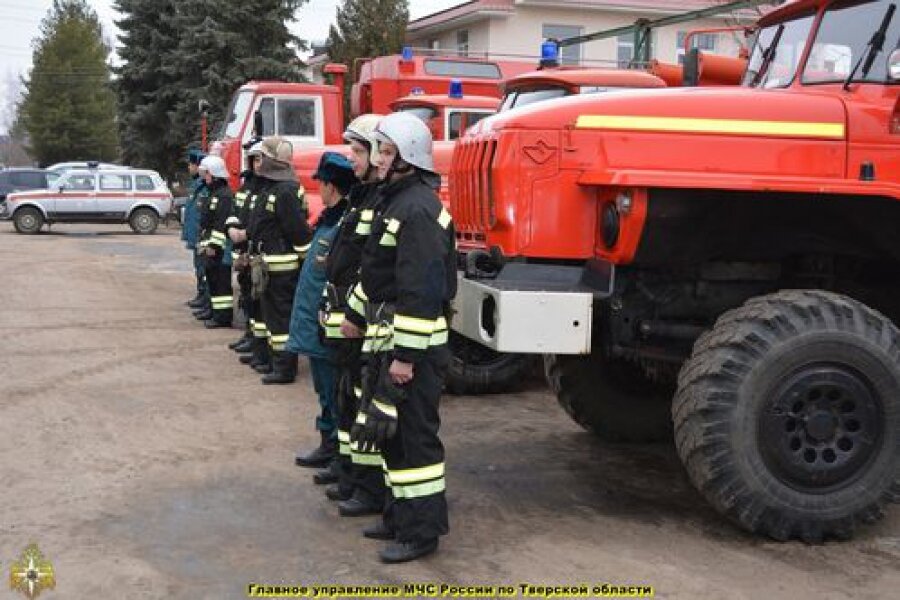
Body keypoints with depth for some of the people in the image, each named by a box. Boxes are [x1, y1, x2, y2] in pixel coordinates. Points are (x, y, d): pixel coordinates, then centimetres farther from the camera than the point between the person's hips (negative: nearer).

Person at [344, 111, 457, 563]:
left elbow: (422, 290, -24)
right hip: (386, 338, 11)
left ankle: (421, 532, 6)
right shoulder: (398, 200, 15)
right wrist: (356, 315, 29)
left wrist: (406, 355, -24)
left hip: (412, 343, -11)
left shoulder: (419, 209, -19)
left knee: (412, 433, -4)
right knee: (391, 430, 18)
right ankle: (403, 514, 30)